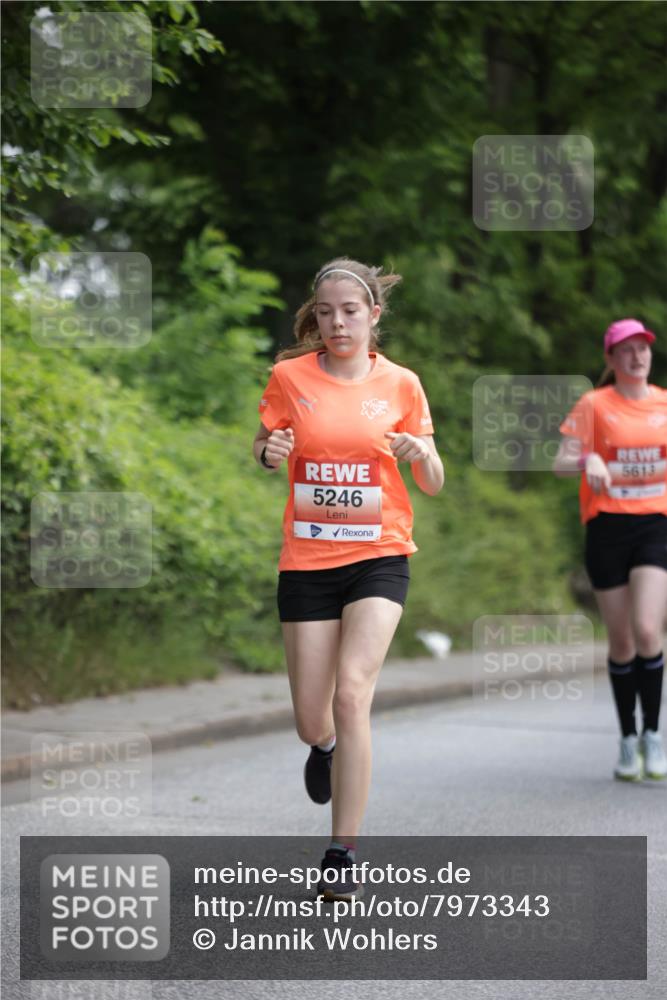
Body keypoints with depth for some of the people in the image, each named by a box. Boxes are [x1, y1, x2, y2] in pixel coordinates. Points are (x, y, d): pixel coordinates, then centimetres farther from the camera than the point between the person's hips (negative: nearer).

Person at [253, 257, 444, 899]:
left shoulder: (400, 384, 1)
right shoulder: (290, 376, 0)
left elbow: (432, 486, 7)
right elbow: (262, 455, 10)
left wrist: (422, 455, -16)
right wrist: (269, 453, -13)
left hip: (378, 557, -1)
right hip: (306, 562, 1)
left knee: (352, 691, -19)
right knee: (311, 720, 3)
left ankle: (342, 856, -11)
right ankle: (326, 748, 44)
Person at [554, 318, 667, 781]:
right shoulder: (594, 404, 0)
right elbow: (561, 462, -5)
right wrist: (587, 461, -25)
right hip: (608, 528, -1)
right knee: (621, 641, 4)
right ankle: (628, 739, 19)